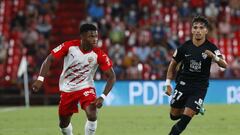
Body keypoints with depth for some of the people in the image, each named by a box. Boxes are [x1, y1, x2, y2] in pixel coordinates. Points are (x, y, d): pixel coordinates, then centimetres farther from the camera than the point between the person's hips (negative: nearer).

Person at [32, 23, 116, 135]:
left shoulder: (99, 55, -18)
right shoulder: (69, 46, -18)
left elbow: (111, 77, -14)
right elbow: (49, 59, -14)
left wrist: (102, 97, -25)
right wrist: (40, 79, -28)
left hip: (86, 88, -2)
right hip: (67, 89, 2)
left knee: (92, 116, -27)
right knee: (63, 124, 12)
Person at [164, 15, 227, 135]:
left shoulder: (211, 48, -9)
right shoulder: (185, 47, -5)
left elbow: (224, 65, -20)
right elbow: (173, 64, 8)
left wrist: (214, 57, -41)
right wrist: (168, 83, 3)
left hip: (200, 87, -2)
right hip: (183, 84, 2)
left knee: (186, 117, -13)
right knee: (174, 115, 8)